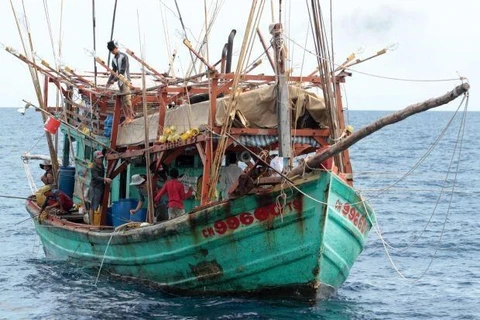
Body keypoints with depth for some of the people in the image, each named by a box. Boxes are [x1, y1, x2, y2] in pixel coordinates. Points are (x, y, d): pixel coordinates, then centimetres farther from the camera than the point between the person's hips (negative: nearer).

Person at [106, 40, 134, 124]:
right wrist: (109, 81, 3)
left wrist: (114, 79, -19)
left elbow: (123, 70, -15)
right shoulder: (114, 59, 14)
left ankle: (131, 117, -9)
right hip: (120, 81, 7)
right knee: (123, 101, 5)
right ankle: (127, 117, 8)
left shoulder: (124, 56, -8)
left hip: (125, 80, -7)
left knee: (127, 99, -12)